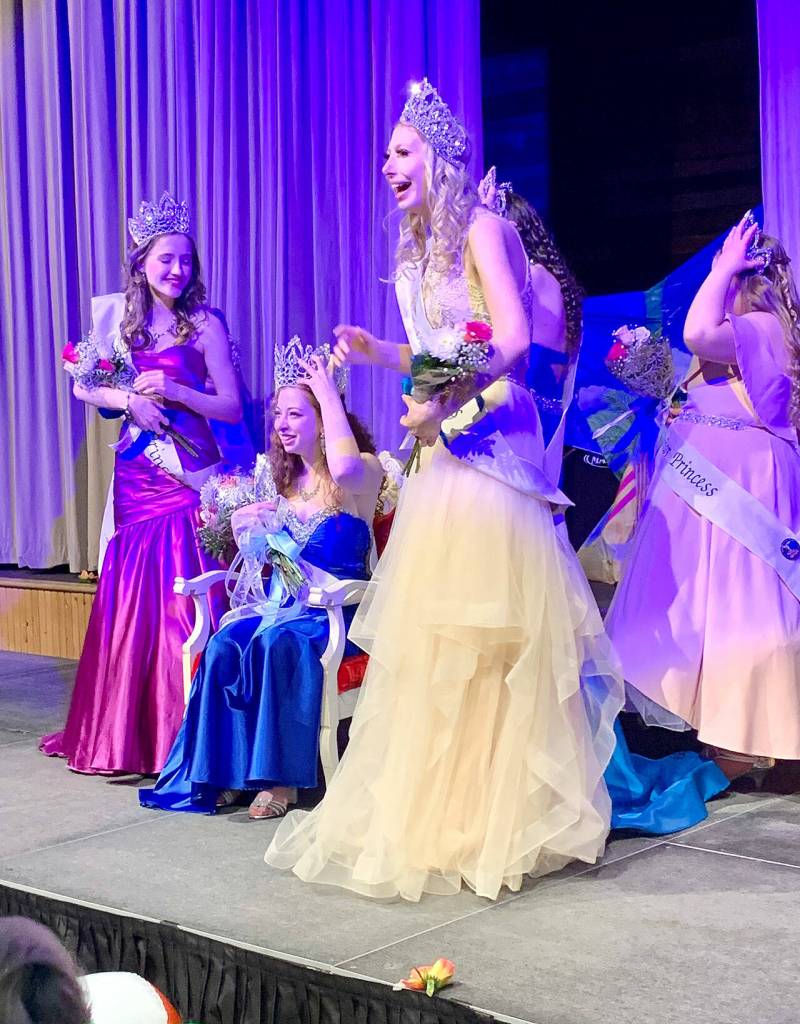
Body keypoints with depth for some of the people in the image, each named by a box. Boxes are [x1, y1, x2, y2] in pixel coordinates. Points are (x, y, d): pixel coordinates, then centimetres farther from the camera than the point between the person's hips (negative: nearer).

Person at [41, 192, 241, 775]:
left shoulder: (204, 325, -2)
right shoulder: (115, 315, 7)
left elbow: (232, 409, -2)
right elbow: (83, 387, 11)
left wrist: (176, 391, -16)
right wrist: (129, 399, -7)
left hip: (189, 474, -3)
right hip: (136, 470, 3)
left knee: (179, 599, -5)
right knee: (127, 598, 4)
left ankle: (179, 734, 4)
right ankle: (122, 733, 15)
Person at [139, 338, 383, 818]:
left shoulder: (365, 473, -8)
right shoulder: (286, 480, 14)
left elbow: (344, 467, -35)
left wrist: (328, 391, -24)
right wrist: (244, 525, -1)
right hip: (285, 600, 6)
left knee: (276, 642, -34)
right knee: (225, 644, -24)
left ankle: (282, 774, -23)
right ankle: (228, 770, -18)